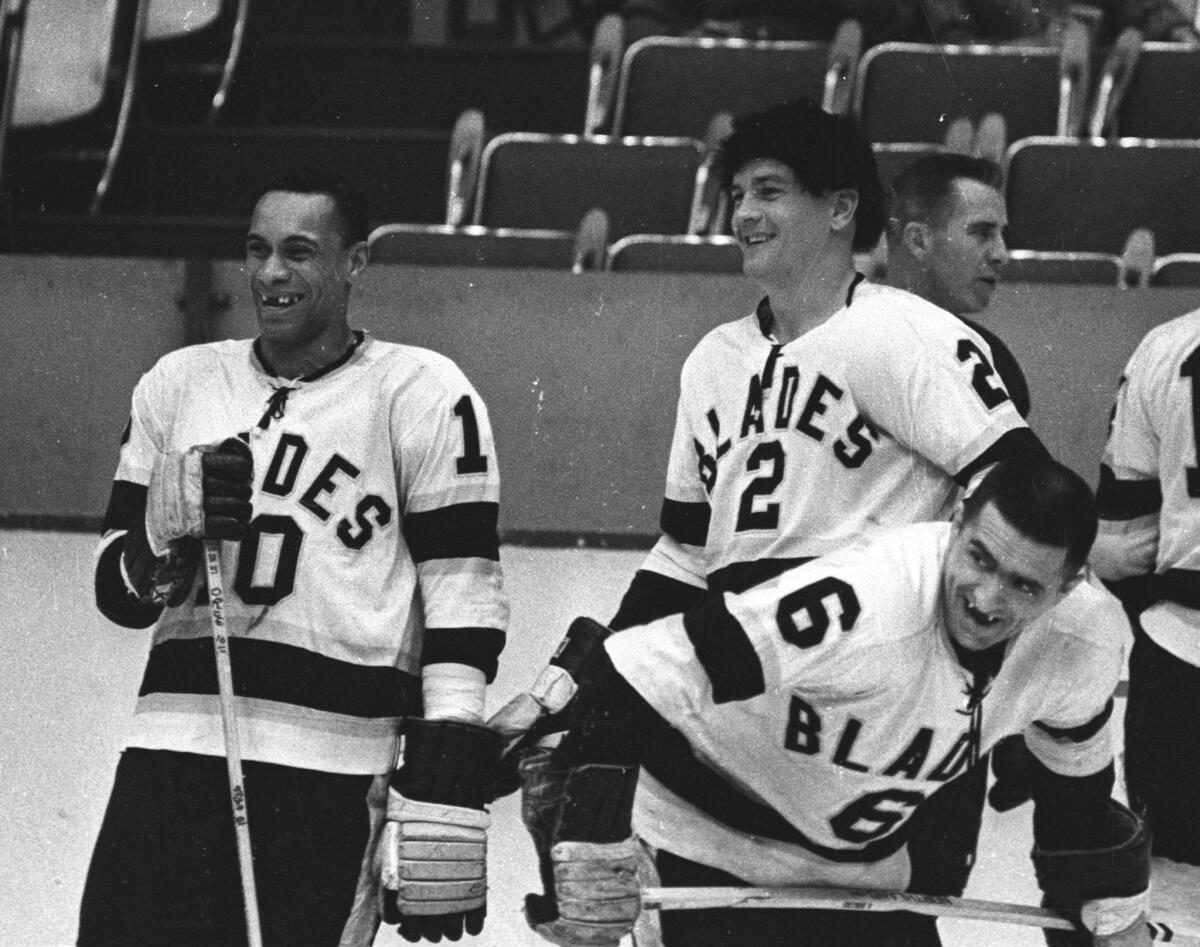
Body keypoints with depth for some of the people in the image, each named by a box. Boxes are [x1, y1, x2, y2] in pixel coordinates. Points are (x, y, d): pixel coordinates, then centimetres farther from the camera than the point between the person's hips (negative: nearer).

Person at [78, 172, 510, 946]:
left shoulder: (421, 394, 2)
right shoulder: (179, 383, 16)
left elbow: (464, 601, -3)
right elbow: (119, 591, 17)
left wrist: (444, 795, -11)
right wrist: (170, 527, -6)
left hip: (328, 771, -4)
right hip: (175, 750, 4)